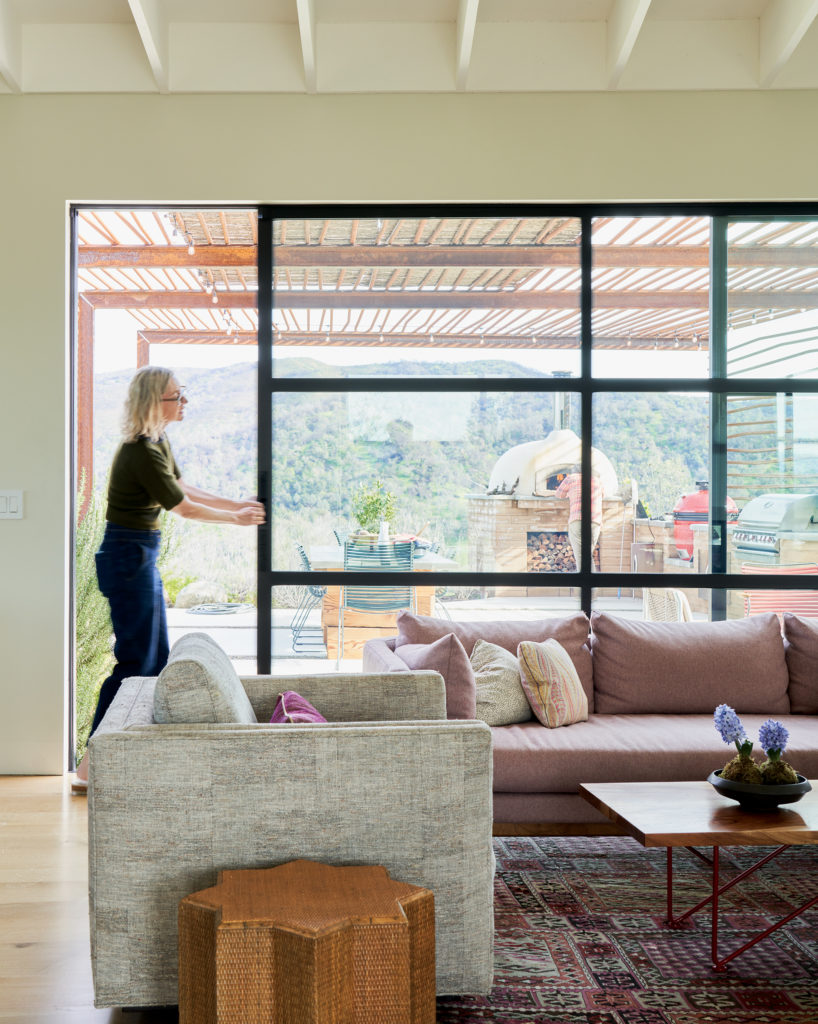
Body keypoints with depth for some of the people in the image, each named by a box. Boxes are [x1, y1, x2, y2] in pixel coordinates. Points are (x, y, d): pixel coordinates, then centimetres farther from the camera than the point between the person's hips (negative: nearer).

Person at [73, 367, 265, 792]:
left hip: (140, 557, 10)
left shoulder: (158, 443, 9)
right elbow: (184, 507, -13)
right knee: (135, 661, -6)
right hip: (128, 556, -10)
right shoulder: (142, 452, -21)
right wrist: (237, 518, 0)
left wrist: (239, 504, 15)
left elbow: (185, 490, 18)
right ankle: (91, 766, 0)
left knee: (156, 659, 14)